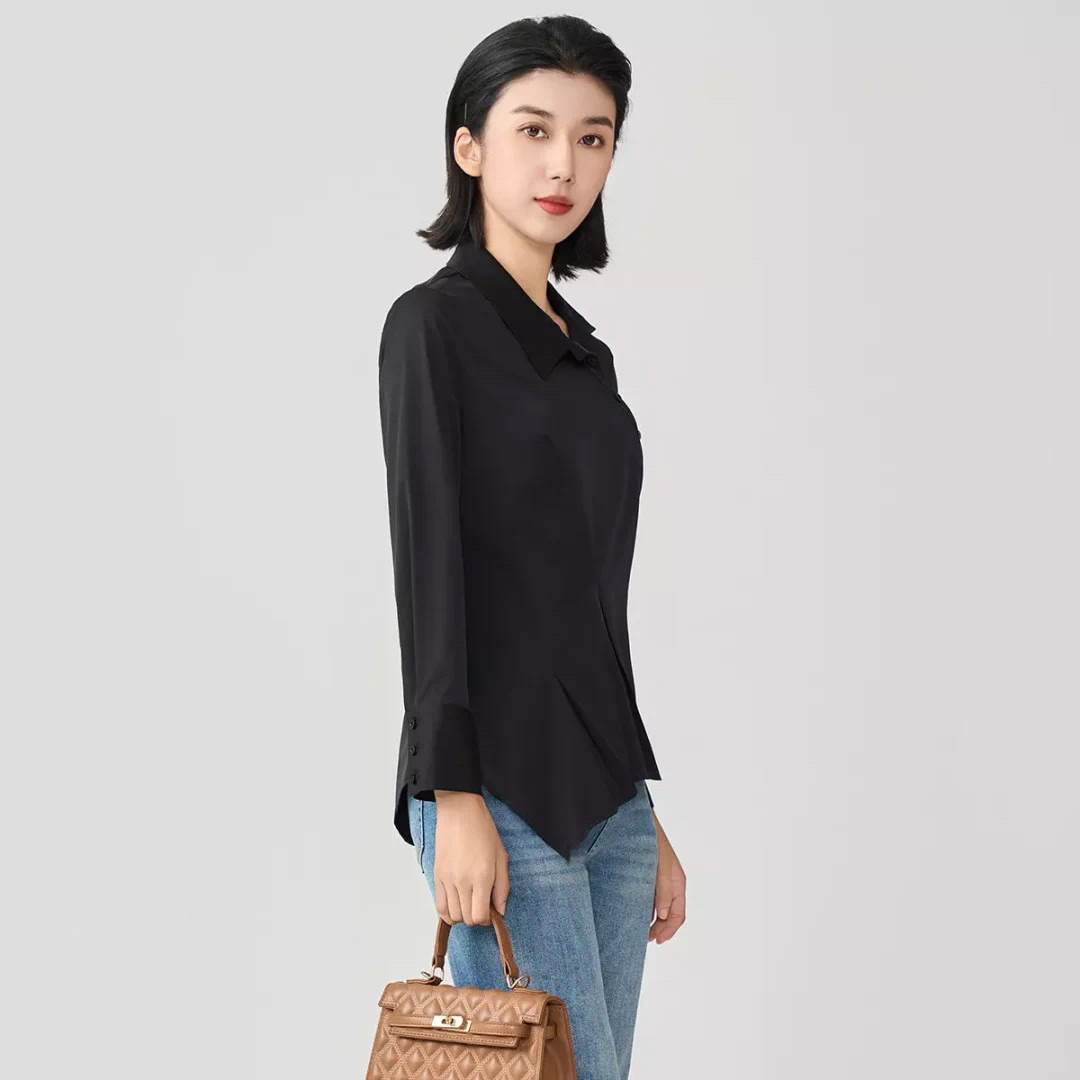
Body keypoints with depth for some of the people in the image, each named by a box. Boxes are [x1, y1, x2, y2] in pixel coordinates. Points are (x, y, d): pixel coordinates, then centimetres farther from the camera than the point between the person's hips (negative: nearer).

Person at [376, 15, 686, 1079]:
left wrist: (644, 811, 18)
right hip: (500, 782, -8)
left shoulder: (585, 350, 16)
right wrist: (456, 799, -20)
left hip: (602, 786, 8)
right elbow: (427, 562, -14)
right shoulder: (433, 323, -7)